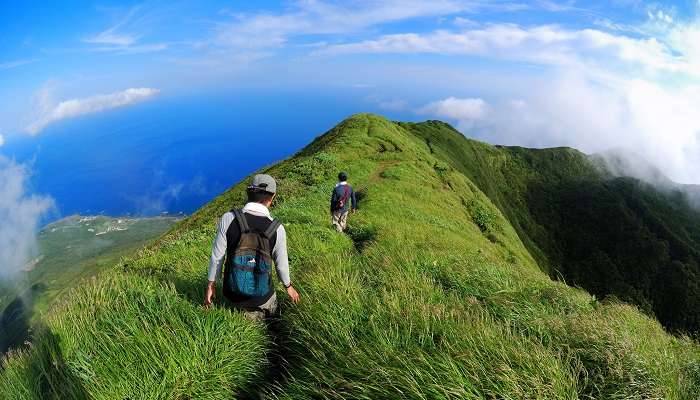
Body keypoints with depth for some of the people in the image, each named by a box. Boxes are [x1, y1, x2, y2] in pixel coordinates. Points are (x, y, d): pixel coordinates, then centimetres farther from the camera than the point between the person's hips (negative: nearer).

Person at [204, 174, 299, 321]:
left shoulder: (228, 218, -18)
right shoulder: (277, 228, -17)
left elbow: (217, 256, -10)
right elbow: (281, 263, -4)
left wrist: (211, 285, 6)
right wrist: (288, 286, 16)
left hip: (233, 293, 1)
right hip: (262, 295, 0)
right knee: (271, 314, 33)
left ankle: (244, 313, 9)